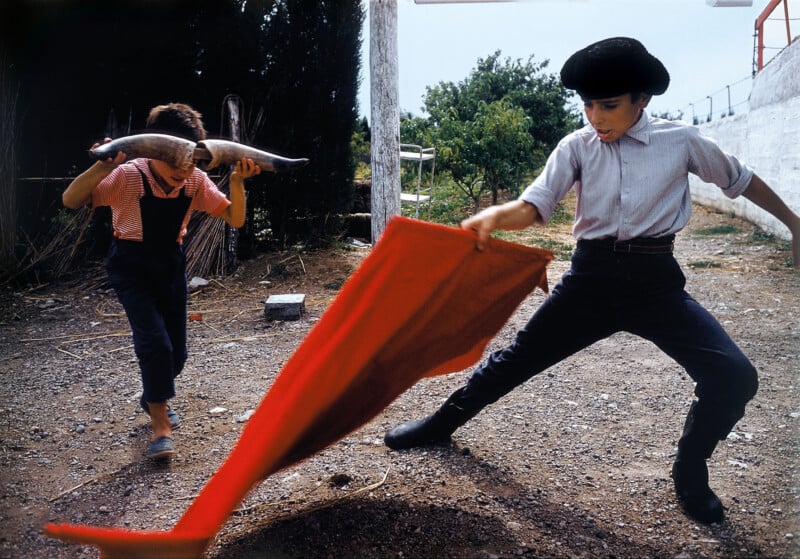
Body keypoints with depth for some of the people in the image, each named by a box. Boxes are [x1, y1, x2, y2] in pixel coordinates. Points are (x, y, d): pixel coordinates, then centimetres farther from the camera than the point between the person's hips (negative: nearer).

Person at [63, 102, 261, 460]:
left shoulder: (195, 181, -12)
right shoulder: (128, 176, -22)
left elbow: (235, 219, -13)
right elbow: (70, 201, -29)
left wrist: (237, 182, -30)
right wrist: (101, 168, -46)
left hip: (171, 265, 4)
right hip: (132, 268, -4)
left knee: (176, 352, 8)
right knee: (155, 342, -18)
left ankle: (153, 398, 39)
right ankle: (160, 422, 0)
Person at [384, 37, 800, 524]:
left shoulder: (682, 140, -1)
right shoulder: (577, 146, -1)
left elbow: (741, 179, 15)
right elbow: (534, 207, -11)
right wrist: (495, 215, -33)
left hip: (655, 280, 0)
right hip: (593, 276, 0)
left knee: (735, 376, -13)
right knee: (518, 359, 5)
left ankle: (690, 473, 13)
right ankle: (443, 423, 28)